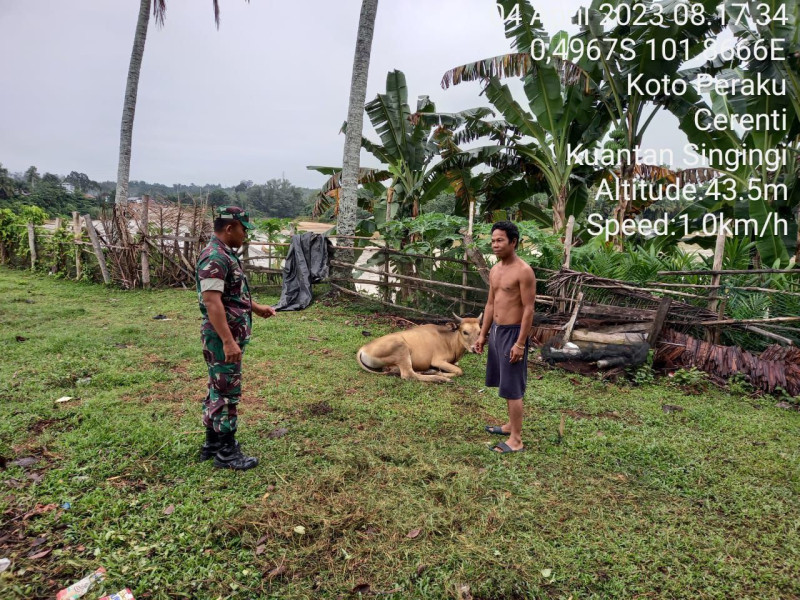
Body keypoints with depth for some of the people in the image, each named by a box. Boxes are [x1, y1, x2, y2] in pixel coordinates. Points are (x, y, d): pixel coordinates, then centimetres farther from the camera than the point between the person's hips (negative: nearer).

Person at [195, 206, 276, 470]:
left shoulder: (225, 254, 13)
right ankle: (227, 453, 9)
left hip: (230, 335, 10)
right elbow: (212, 302, -27)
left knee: (218, 390, 17)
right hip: (223, 338, -10)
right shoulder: (214, 258, -20)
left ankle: (213, 444, 29)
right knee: (227, 392, -2)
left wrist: (256, 307, 22)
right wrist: (228, 341, -29)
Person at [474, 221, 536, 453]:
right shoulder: (495, 270, 10)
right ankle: (511, 425, 35)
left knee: (512, 387, -3)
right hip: (496, 330, 8)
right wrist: (482, 334, 14)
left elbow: (528, 309, -17)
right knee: (505, 383, 19)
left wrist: (520, 343, -20)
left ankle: (516, 440, 6)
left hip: (513, 332, -8)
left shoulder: (523, 271, -16)